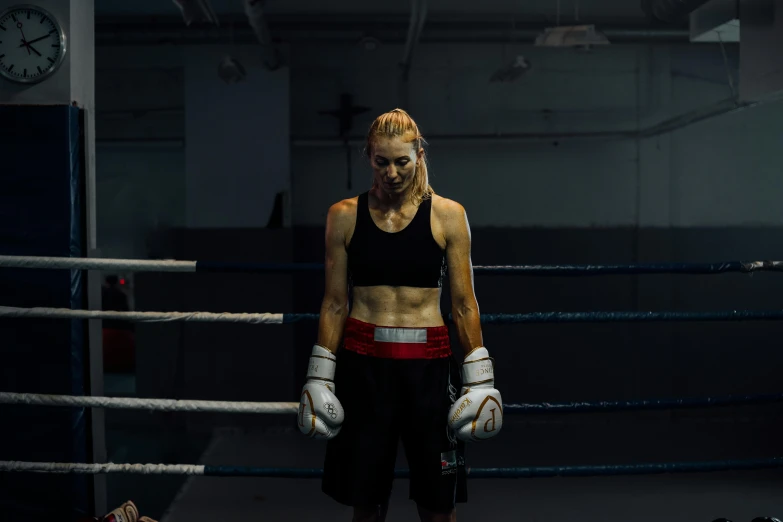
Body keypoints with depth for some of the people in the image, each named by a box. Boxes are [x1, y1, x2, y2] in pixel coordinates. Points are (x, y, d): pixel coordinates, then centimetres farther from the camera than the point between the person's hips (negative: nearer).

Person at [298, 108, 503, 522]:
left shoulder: (448, 216, 0)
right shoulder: (344, 216, 2)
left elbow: (464, 305, 2)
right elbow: (334, 303, 5)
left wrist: (479, 378, -1)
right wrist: (320, 376, 3)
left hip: (429, 362, -1)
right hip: (363, 363, 1)